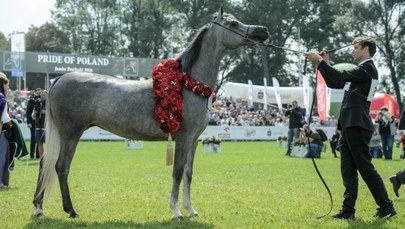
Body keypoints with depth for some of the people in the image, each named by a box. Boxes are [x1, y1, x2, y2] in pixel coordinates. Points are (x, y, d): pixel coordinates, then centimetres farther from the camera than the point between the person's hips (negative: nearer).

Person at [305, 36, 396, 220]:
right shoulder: (361, 71, 20)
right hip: (349, 126, 10)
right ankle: (348, 210, 7)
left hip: (357, 127, -10)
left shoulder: (367, 69, -9)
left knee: (365, 168, -6)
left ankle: (387, 207, 3)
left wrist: (320, 61, -16)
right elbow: (334, 83, 22)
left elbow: (341, 77, -21)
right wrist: (325, 63, 11)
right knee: (348, 170, 6)